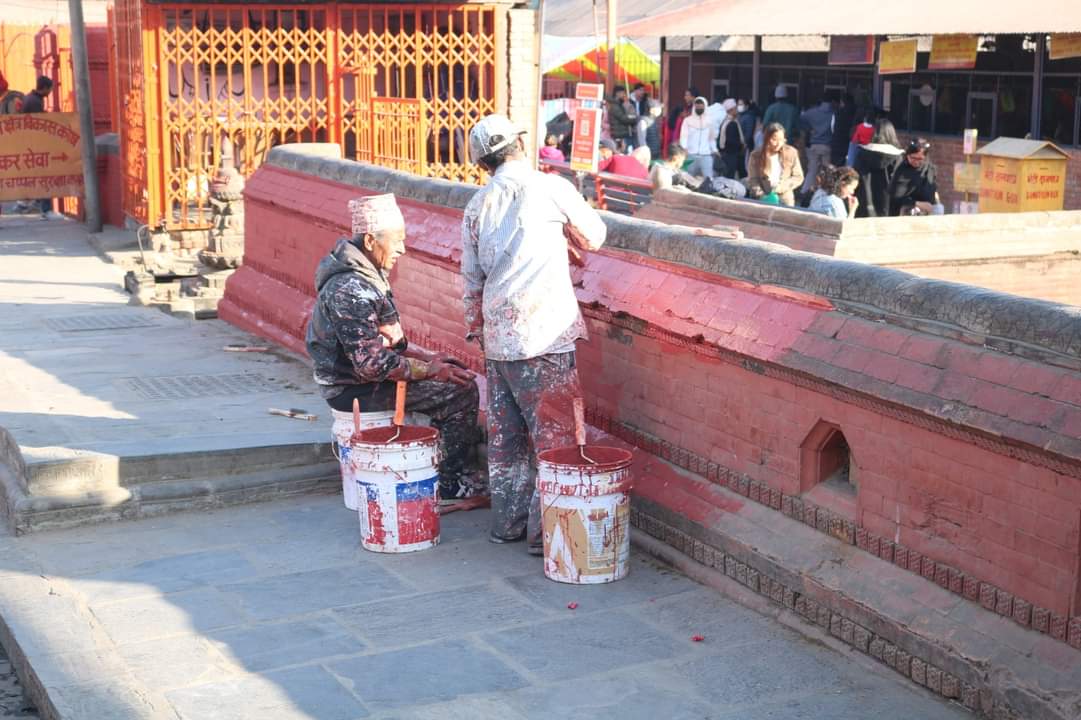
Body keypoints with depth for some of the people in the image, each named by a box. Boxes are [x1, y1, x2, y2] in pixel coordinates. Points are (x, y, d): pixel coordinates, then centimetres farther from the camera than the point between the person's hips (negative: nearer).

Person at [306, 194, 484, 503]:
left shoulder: (363, 273, 7)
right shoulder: (351, 290, -26)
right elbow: (371, 364, -28)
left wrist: (422, 356, 6)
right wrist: (429, 369, -21)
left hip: (358, 371, 10)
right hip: (356, 389, -10)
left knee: (453, 370, 15)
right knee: (462, 392, -13)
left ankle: (457, 469, 21)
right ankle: (452, 483, 1)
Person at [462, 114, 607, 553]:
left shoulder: (477, 206, 11)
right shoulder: (551, 188, -4)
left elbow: (471, 279, 15)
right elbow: (594, 237, 9)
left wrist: (477, 329, 25)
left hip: (497, 337, 5)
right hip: (545, 333, -5)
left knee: (505, 435, 14)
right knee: (554, 434, 2)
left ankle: (508, 522, 23)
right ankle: (545, 530, 4)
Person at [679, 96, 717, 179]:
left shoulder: (709, 121, 10)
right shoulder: (688, 120, 4)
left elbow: (712, 138, 17)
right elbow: (684, 136, -4)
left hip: (706, 155, 1)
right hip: (691, 155, -1)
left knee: (708, 178, -9)